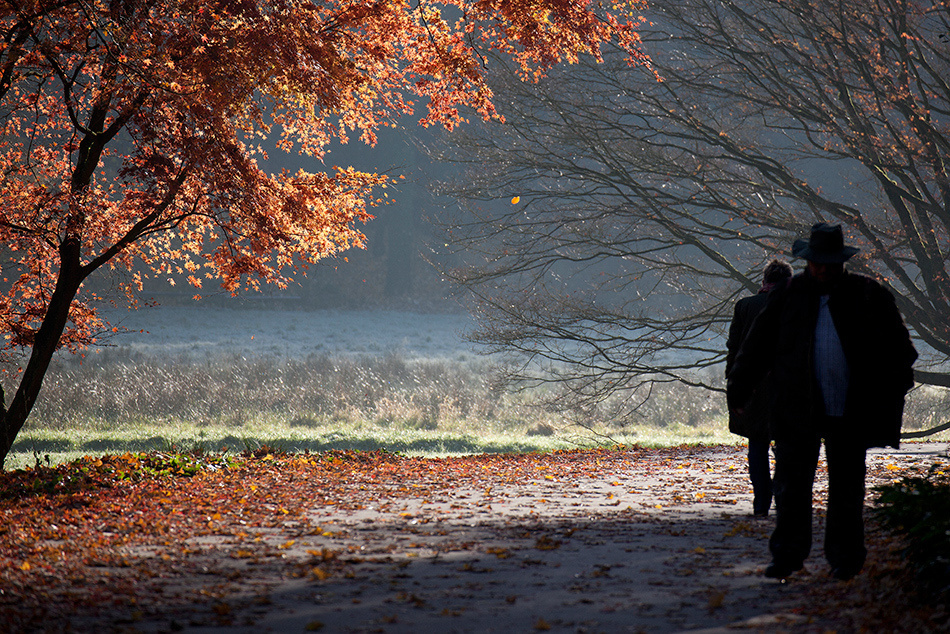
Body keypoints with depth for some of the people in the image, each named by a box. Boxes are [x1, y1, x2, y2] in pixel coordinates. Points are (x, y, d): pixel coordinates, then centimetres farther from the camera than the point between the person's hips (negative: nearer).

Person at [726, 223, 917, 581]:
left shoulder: (869, 297, 4)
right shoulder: (787, 297, 4)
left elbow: (897, 347, 13)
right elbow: (757, 346, 9)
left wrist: (892, 395, 8)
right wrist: (738, 392, 9)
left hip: (849, 412, 0)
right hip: (796, 410, 0)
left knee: (847, 487, 6)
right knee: (791, 486, -1)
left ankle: (845, 558, 16)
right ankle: (788, 555, 6)